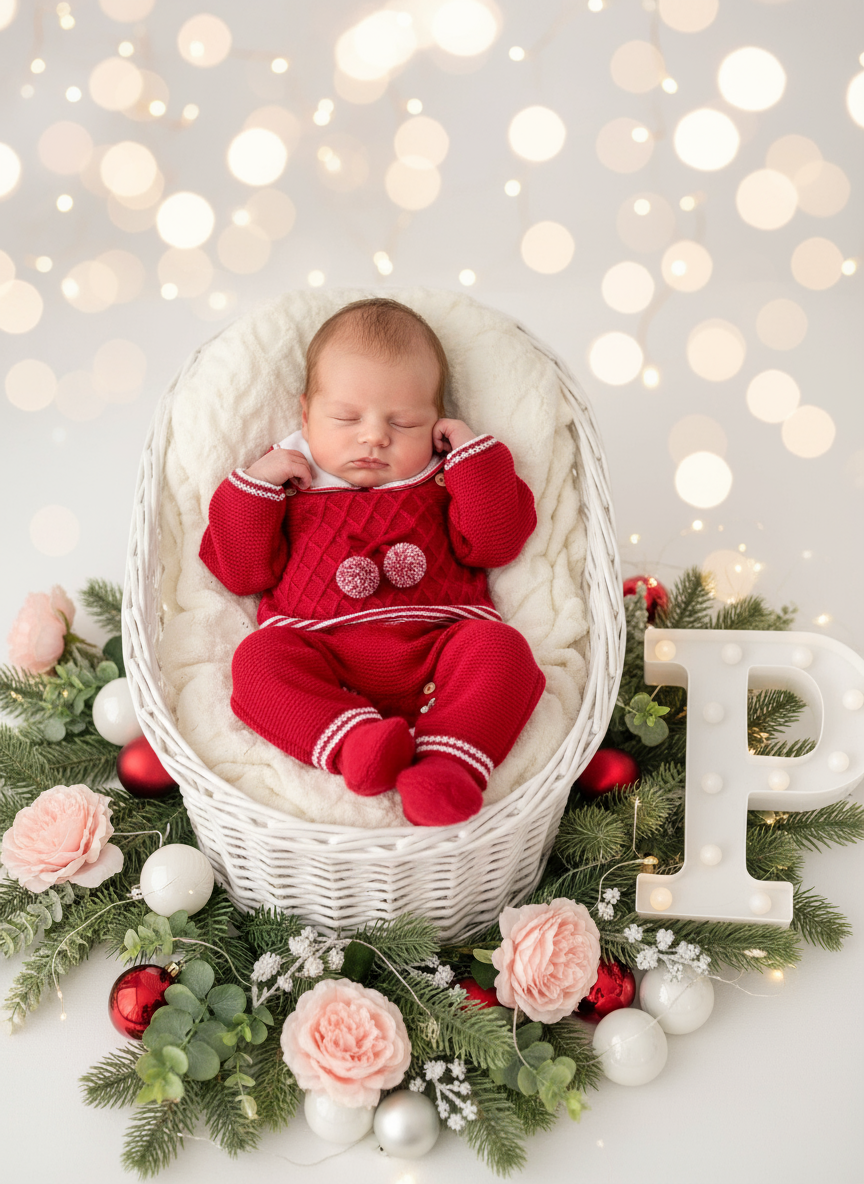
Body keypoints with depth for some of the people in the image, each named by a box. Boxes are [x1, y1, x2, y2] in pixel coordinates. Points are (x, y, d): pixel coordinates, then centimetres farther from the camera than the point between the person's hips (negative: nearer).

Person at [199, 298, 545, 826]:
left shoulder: (442, 484, 20)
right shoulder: (288, 485, 19)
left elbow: (496, 543, 6)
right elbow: (241, 571, 12)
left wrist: (476, 456, 5)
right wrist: (253, 485, 3)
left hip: (434, 653, 0)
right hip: (323, 658, 0)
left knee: (500, 647, -28)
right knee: (258, 657, -27)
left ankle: (447, 764, -48)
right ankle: (355, 744, -47)